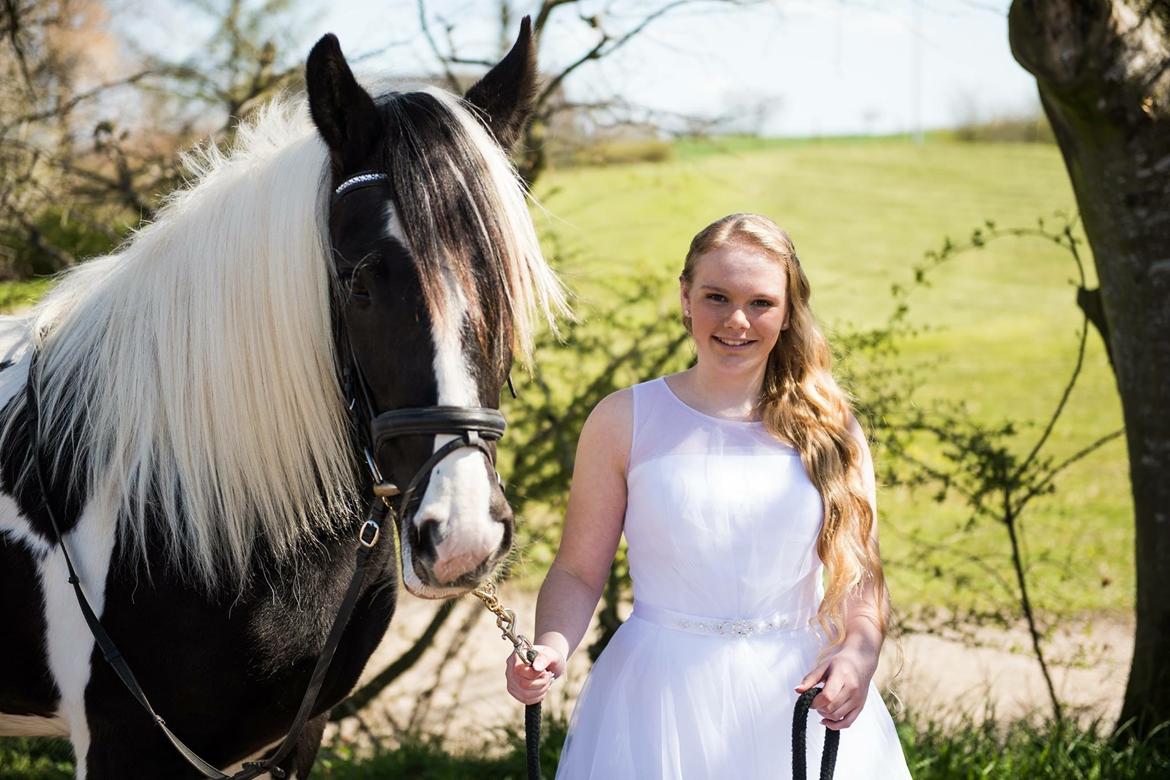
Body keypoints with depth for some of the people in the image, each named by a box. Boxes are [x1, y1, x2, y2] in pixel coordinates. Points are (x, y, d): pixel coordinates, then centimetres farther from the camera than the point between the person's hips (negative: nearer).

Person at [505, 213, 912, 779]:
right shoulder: (625, 422, -2)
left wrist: (859, 655, -16)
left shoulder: (829, 431, 3)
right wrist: (551, 651, -20)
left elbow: (860, 576, 4)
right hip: (662, 698, -2)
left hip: (800, 697, 2)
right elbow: (578, 571, -1)